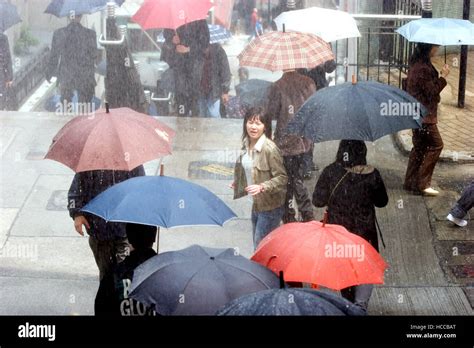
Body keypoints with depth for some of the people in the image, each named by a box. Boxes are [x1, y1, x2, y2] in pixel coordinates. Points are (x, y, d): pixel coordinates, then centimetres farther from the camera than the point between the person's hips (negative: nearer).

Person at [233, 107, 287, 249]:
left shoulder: (269, 148, -22)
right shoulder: (247, 145, 2)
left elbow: (282, 178, -20)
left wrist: (262, 187, -30)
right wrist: (239, 184, 26)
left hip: (270, 206, -8)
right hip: (256, 204, 8)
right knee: (257, 246, 19)